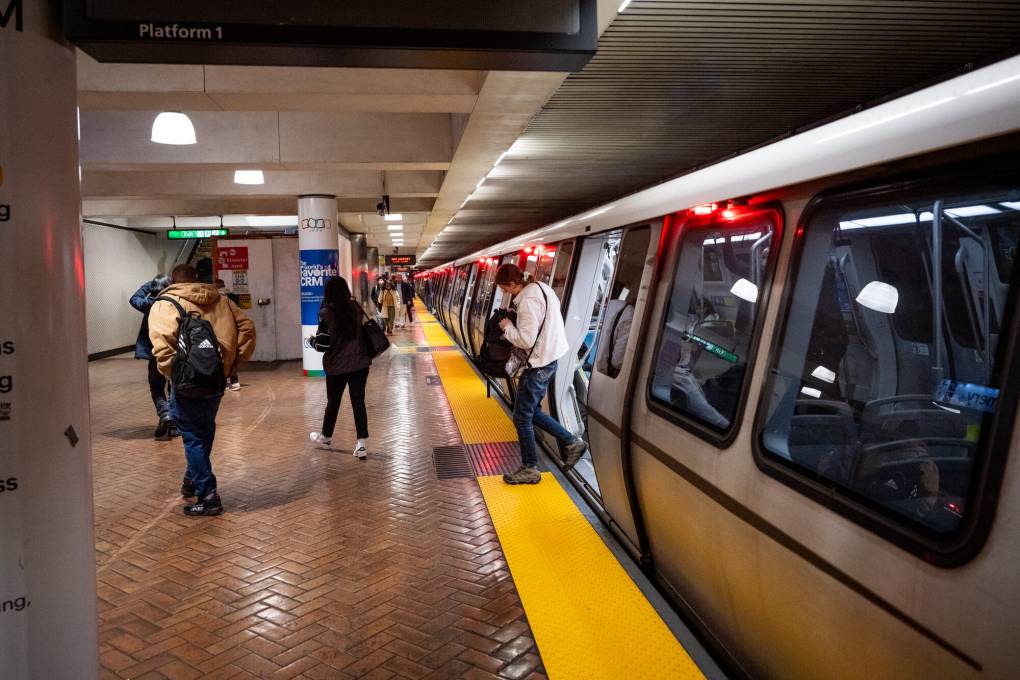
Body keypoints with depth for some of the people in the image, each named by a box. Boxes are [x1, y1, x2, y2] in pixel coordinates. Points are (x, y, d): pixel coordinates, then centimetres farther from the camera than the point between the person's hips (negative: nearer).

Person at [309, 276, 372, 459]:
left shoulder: (326, 313, -11)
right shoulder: (355, 307, -2)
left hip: (336, 364, -2)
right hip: (360, 361, 2)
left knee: (333, 402, 15)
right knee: (358, 402, 4)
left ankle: (326, 436, 37)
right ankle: (362, 443, -1)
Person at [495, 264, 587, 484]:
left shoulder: (527, 301, -22)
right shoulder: (541, 287, 8)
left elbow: (526, 340, -25)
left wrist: (508, 327, -8)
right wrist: (516, 322, 8)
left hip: (538, 365, -10)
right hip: (549, 359, 10)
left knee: (522, 417, 2)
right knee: (532, 411, 20)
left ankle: (529, 469, 12)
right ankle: (571, 442, 24)